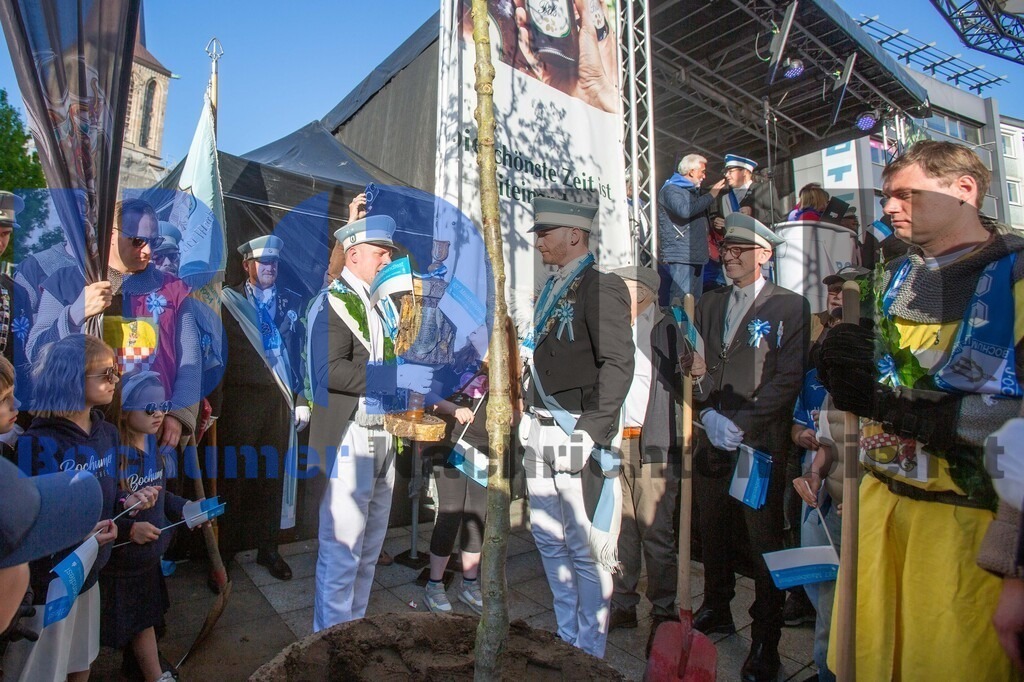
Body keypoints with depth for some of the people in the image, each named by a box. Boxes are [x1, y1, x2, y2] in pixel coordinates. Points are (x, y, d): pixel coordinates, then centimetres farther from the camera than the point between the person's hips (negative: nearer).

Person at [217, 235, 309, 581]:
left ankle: (267, 547, 26)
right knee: (233, 476, 5)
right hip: (240, 399, -2)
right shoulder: (227, 300, 2)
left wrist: (302, 399, 3)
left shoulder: (293, 301, 10)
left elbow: (303, 352, 7)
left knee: (273, 475, 11)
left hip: (280, 399, 2)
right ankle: (223, 550, 22)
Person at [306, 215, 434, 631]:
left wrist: (422, 380, 6)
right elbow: (330, 371, -23)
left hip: (385, 435, 8)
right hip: (348, 436, -8)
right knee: (343, 544, 2)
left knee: (371, 542, 18)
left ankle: (355, 624, 34)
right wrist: (397, 376, -24)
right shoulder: (332, 303, -10)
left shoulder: (384, 304, 14)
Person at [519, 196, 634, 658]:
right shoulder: (553, 290, 16)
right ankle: (567, 638, 36)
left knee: (585, 546, 3)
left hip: (577, 436, -8)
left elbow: (618, 365, -17)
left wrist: (591, 431, -22)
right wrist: (531, 417, 14)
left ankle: (592, 650, 25)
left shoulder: (601, 287, -9)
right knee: (549, 539, 17)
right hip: (541, 436, 9)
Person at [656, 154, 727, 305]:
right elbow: (685, 210, -27)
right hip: (678, 258, -10)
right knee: (680, 303, -14)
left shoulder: (693, 190, 24)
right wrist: (711, 195, -18)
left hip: (696, 256, 10)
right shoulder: (670, 189, -7)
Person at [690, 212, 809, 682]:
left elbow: (788, 378, -7)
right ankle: (716, 610, 36)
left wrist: (741, 423, -14)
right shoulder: (708, 305, 14)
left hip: (760, 442, -4)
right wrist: (708, 414, -6)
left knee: (765, 541, 6)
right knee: (712, 532, 16)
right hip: (710, 441, 5)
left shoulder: (790, 307, 0)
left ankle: (765, 639, 22)